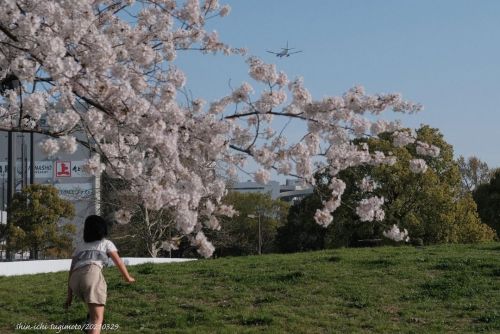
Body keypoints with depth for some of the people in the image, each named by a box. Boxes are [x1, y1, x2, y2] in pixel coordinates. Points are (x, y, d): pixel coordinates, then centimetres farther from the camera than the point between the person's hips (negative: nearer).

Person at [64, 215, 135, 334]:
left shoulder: (80, 247, 32)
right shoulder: (106, 243, 24)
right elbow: (119, 262, 23)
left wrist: (69, 295, 27)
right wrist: (128, 278, 41)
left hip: (75, 280, 5)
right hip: (92, 275, -5)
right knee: (97, 320, -8)